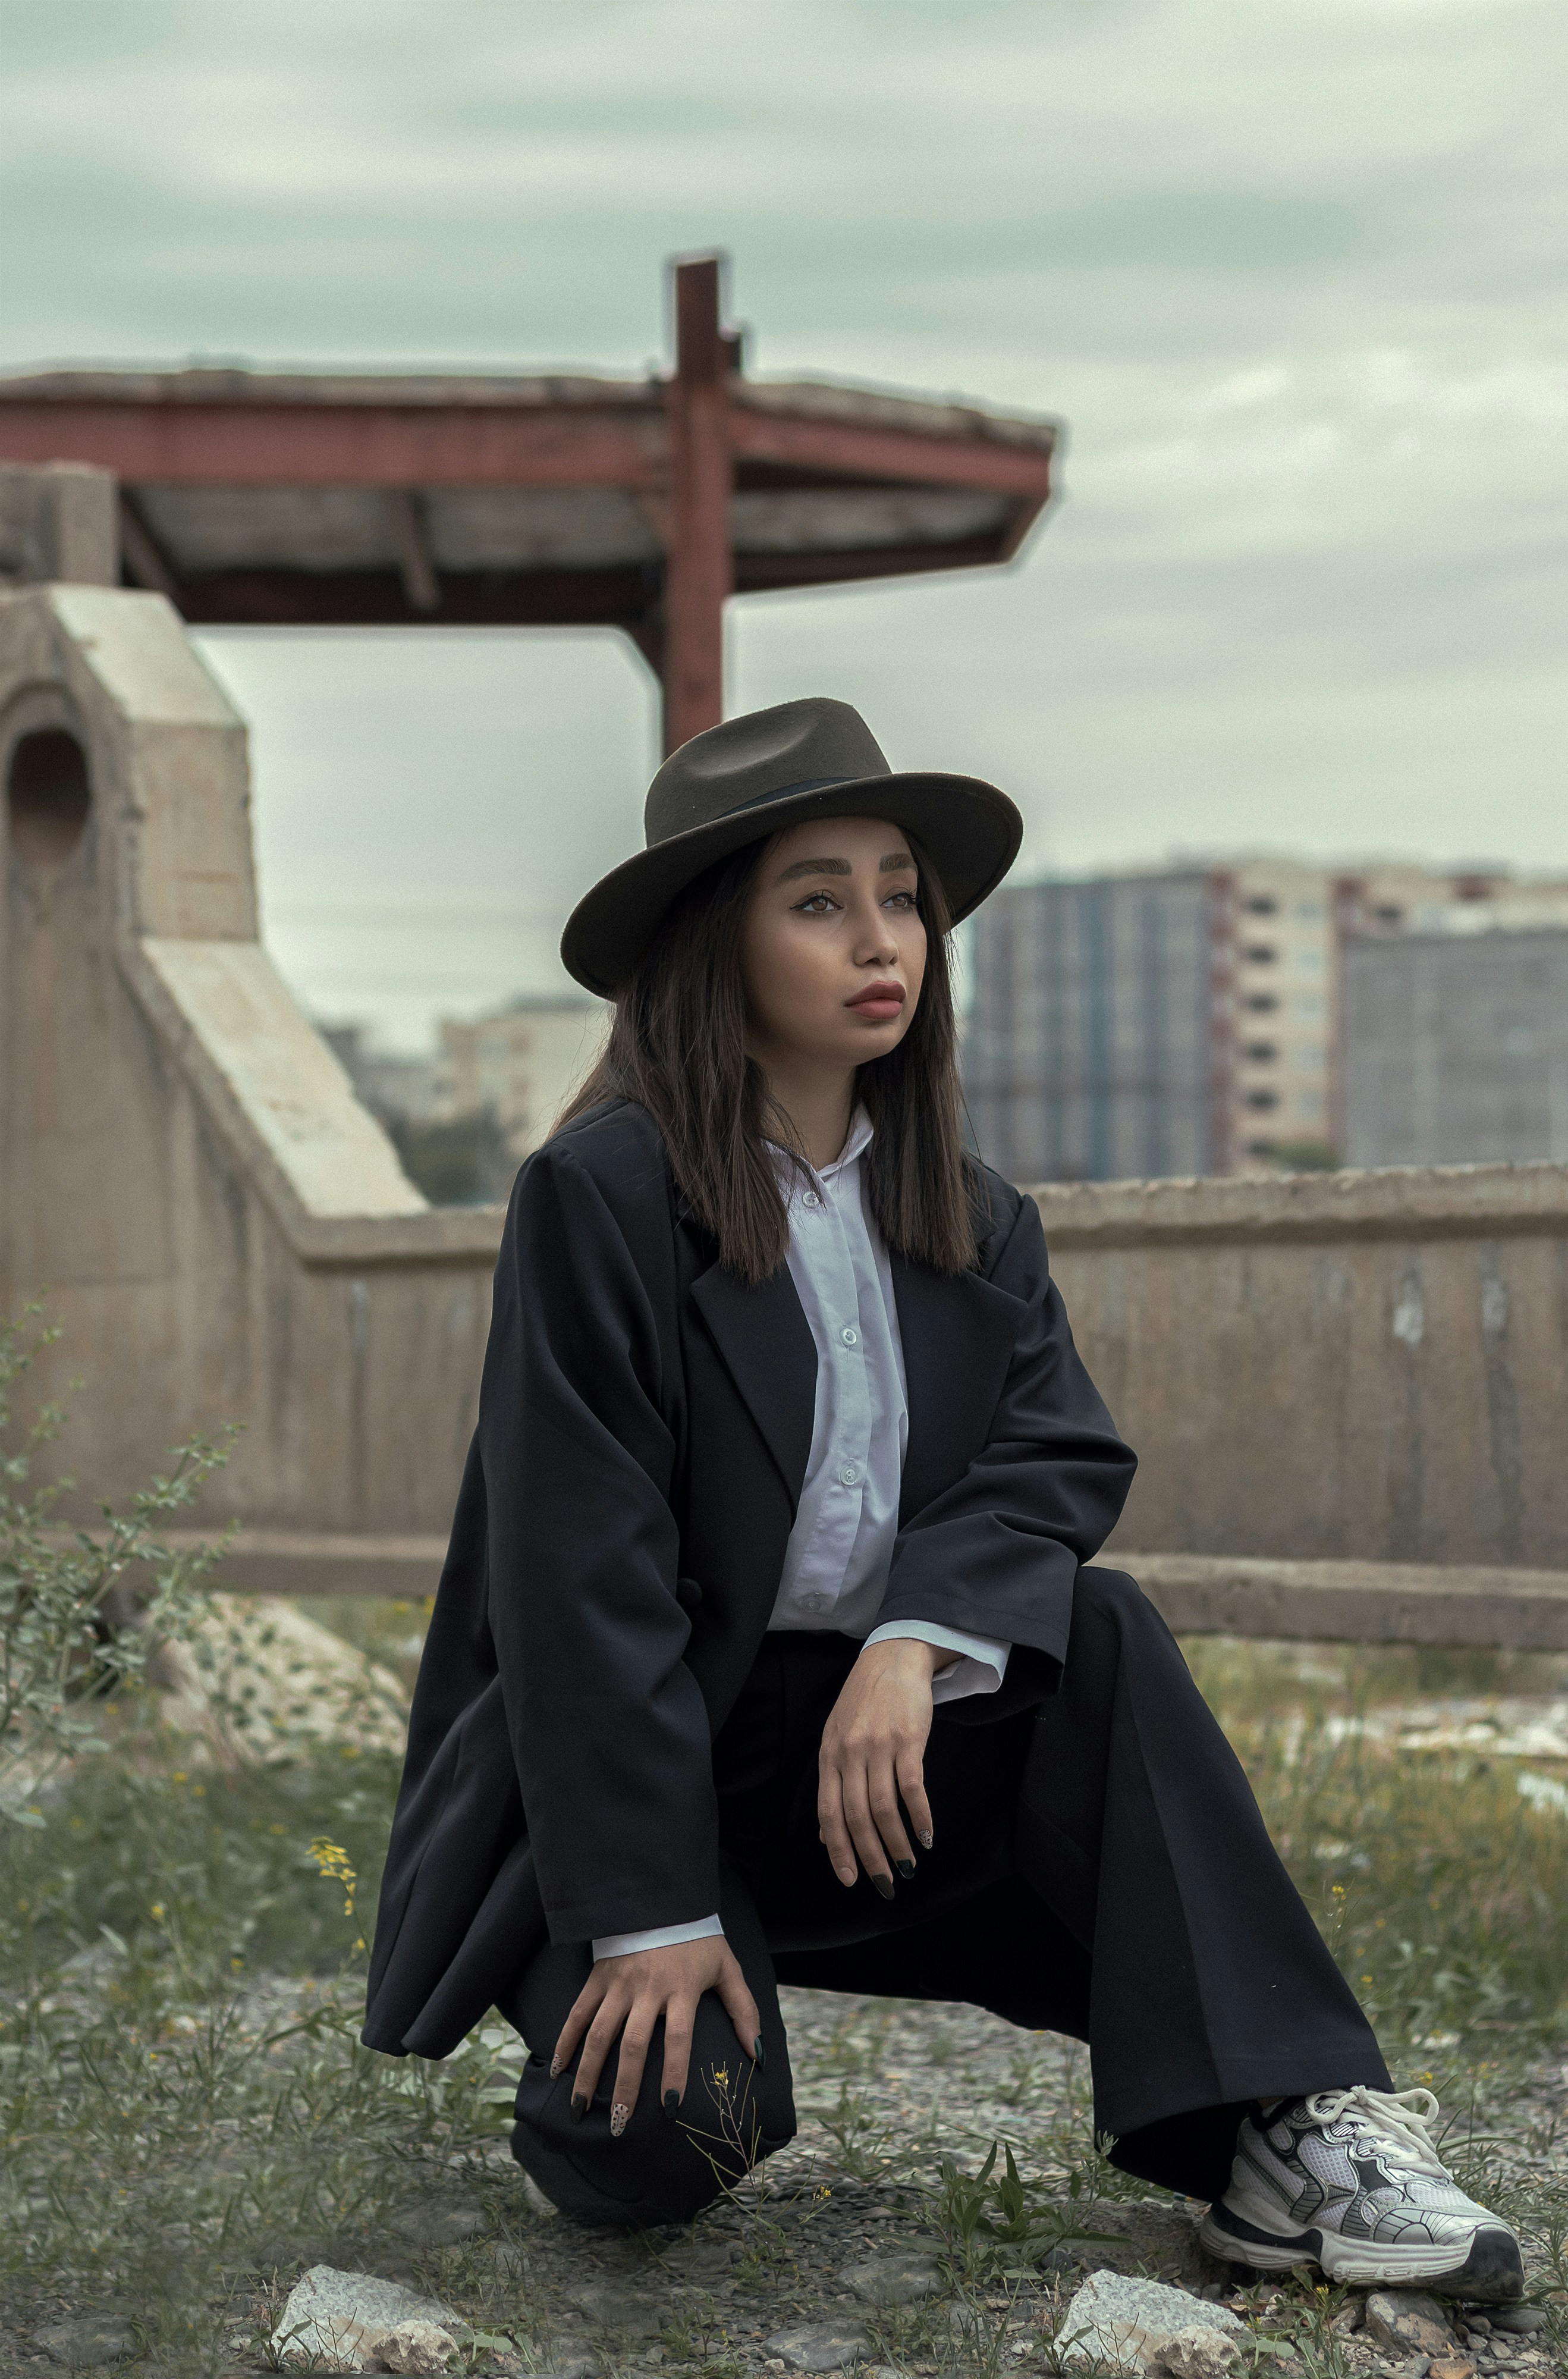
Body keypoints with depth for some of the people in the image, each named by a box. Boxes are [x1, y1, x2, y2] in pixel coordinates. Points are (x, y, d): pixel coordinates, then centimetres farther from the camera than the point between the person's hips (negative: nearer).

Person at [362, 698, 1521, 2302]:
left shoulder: (972, 1224, 6)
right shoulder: (600, 1197, -15)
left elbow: (1060, 1458, -7)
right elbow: (583, 1569, -19)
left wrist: (917, 1641, -27)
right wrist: (651, 1917, -22)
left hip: (866, 1735, 5)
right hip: (619, 1772, -5)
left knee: (1100, 1632, -20)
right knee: (662, 2144, -26)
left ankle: (1279, 2134, -22)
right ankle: (611, 2036, 12)